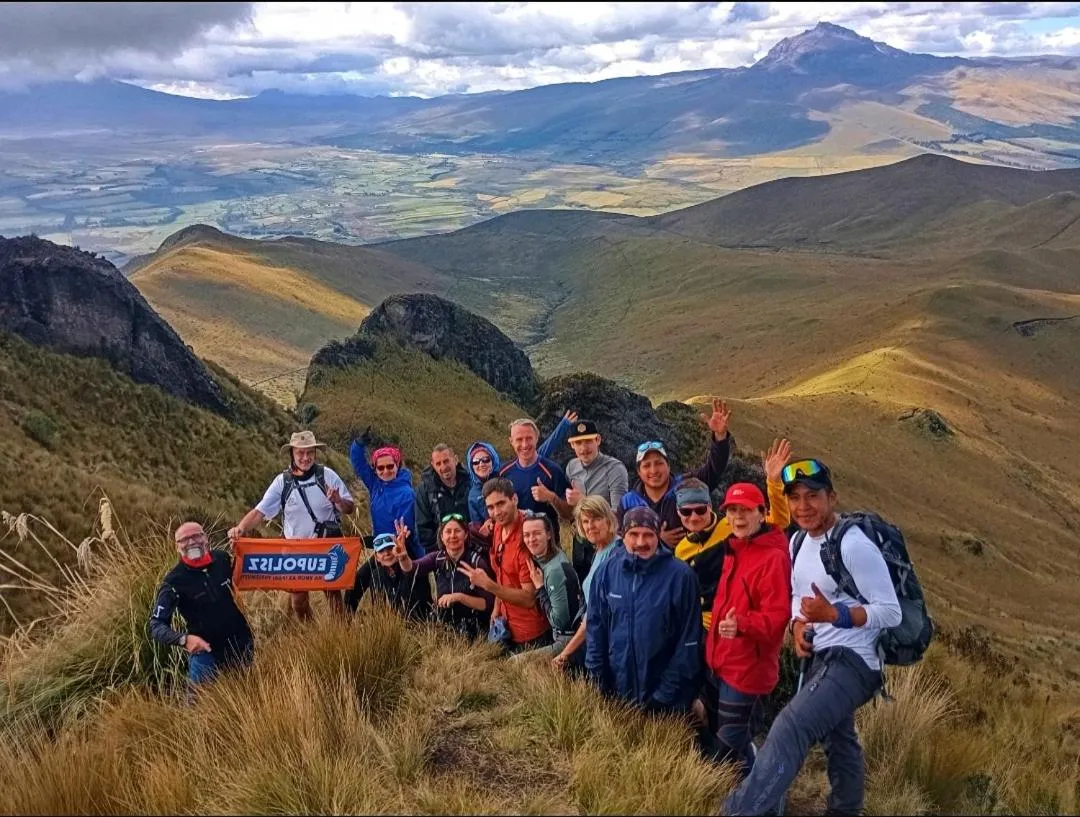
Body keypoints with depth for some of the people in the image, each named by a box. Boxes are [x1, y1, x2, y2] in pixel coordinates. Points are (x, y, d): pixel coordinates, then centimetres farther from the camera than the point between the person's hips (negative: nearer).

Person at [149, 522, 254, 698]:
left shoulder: (223, 559, -7)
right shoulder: (174, 581, -18)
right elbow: (155, 625, -22)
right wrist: (184, 639, -37)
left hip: (241, 644, 4)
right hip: (205, 650, -3)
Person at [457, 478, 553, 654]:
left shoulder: (525, 538, -26)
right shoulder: (499, 527, -3)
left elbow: (529, 599, -24)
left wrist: (487, 584, -30)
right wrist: (497, 608, 7)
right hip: (508, 627, 7)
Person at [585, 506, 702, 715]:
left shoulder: (680, 575, -12)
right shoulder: (607, 571, -2)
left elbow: (689, 639, -10)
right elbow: (595, 629, 4)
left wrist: (667, 693, -11)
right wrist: (597, 684, 1)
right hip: (617, 693, 3)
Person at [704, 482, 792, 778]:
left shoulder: (773, 557, -16)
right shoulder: (734, 552, 13)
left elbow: (777, 615, -22)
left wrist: (742, 624, -36)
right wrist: (715, 646, 18)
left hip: (749, 667, -9)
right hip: (724, 663, 9)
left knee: (732, 744, -3)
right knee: (727, 741, 17)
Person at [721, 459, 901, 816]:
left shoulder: (854, 546, -21)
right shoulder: (800, 541, 6)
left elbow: (891, 612, -19)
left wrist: (833, 615, -29)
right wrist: (798, 625, -2)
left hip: (851, 662, -9)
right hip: (820, 658, 9)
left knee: (789, 729, -23)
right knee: (838, 741, 26)